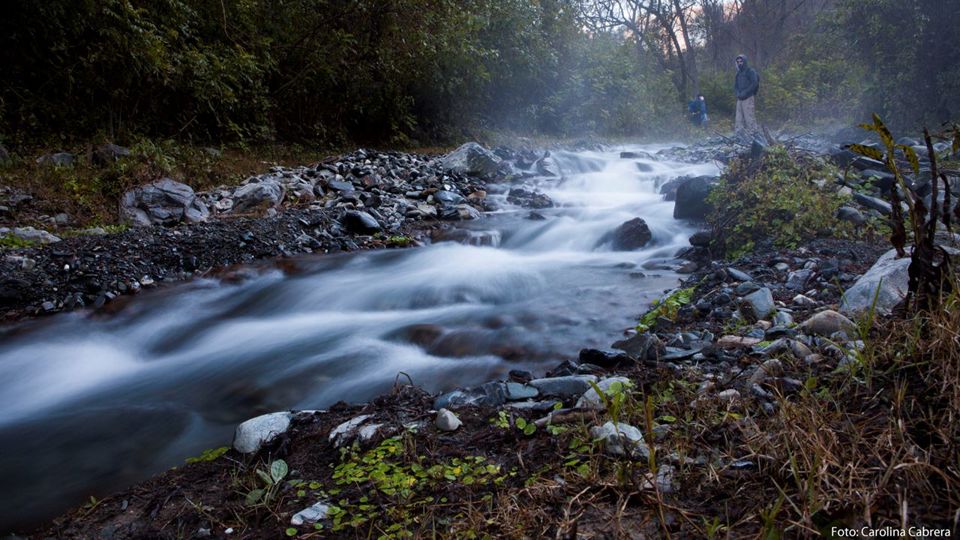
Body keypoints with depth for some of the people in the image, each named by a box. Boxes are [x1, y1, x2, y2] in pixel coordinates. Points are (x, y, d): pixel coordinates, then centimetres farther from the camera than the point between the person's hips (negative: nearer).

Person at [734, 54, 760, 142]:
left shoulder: (751, 71, -1)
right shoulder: (738, 73, 20)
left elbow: (754, 84, -10)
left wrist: (745, 93, -16)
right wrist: (738, 93, -1)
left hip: (748, 98, -7)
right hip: (739, 99, 7)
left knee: (749, 117, -11)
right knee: (739, 119, 2)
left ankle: (753, 134, -9)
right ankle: (741, 136, 4)